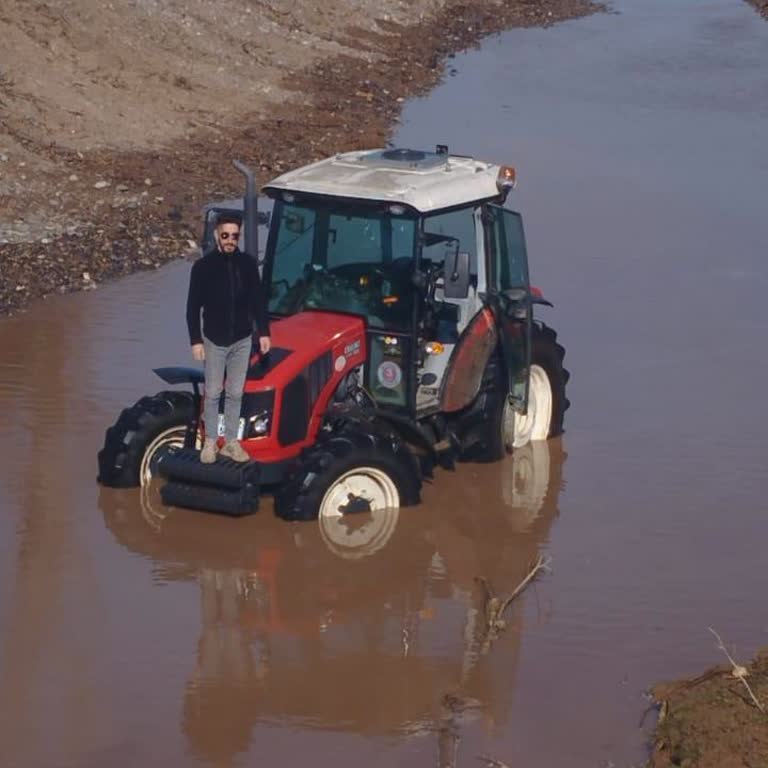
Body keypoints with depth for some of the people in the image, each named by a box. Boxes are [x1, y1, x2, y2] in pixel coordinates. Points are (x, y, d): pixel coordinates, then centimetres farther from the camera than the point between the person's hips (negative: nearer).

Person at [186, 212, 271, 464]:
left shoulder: (248, 264, -2)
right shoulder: (203, 266, -10)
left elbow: (258, 301, 5)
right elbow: (193, 307, -7)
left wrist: (263, 332, 1)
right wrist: (196, 340, -11)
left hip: (242, 340, 2)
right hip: (215, 341, -2)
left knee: (235, 394, 9)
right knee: (213, 393, 5)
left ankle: (231, 442, 17)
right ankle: (210, 443, 16)